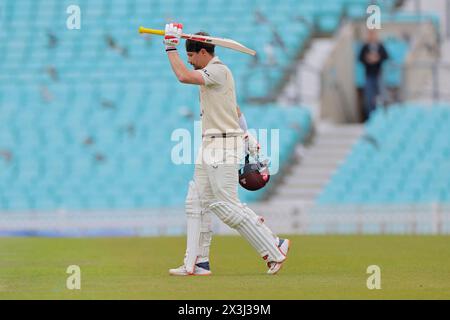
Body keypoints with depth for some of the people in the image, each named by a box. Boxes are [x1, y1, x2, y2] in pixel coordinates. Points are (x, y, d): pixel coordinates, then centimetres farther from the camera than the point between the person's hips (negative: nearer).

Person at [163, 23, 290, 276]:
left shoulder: (218, 71, -14)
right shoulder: (214, 73, 19)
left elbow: (184, 76, -27)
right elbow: (235, 110, 26)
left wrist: (171, 47, -16)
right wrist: (247, 136, 28)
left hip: (224, 143, -10)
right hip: (211, 145, 10)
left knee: (226, 205, -12)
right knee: (197, 202, 8)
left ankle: (274, 249, -7)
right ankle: (197, 264, 9)